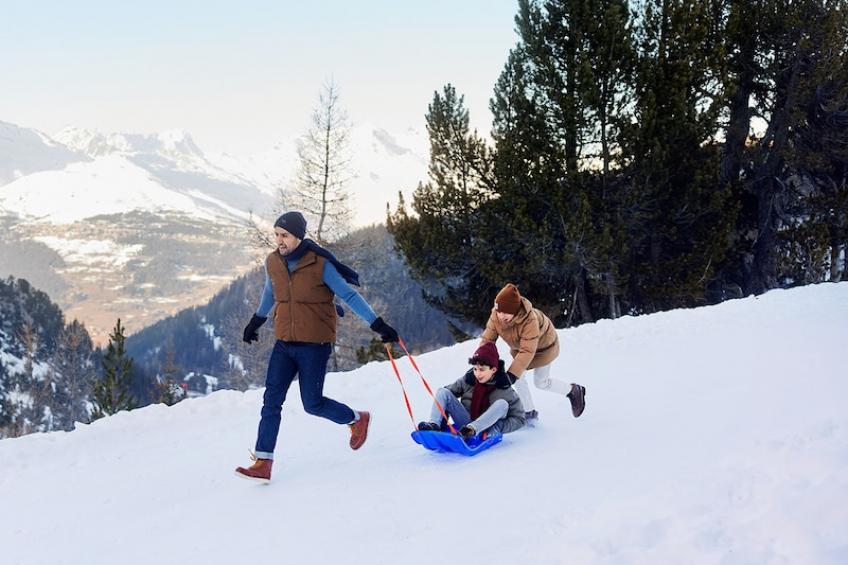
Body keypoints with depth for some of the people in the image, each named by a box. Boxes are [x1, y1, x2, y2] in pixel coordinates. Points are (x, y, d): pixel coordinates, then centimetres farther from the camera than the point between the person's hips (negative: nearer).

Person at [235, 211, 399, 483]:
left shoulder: (320, 264, -14)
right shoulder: (273, 262, 2)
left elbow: (349, 295, -10)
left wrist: (377, 324, -15)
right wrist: (256, 321, 37)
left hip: (315, 345, -5)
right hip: (284, 343, 5)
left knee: (312, 404, -2)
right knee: (271, 400, -4)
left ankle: (357, 419, 26)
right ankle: (263, 463, -2)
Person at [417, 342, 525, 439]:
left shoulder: (504, 389, -10)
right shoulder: (468, 379, -2)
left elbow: (519, 418, -8)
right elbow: (447, 394, 8)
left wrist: (498, 428, -24)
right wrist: (443, 418, -7)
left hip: (487, 428, -3)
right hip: (466, 422, 3)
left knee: (502, 404, -28)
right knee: (443, 391, -9)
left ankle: (471, 429, -44)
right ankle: (434, 424, -33)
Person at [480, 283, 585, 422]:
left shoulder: (529, 320, -46)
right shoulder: (495, 316, -28)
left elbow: (527, 351, -45)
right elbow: (487, 339, -23)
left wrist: (511, 374, -50)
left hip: (543, 345, -6)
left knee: (541, 383, 5)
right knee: (518, 378, 3)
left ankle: (574, 391, 29)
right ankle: (529, 412, 23)